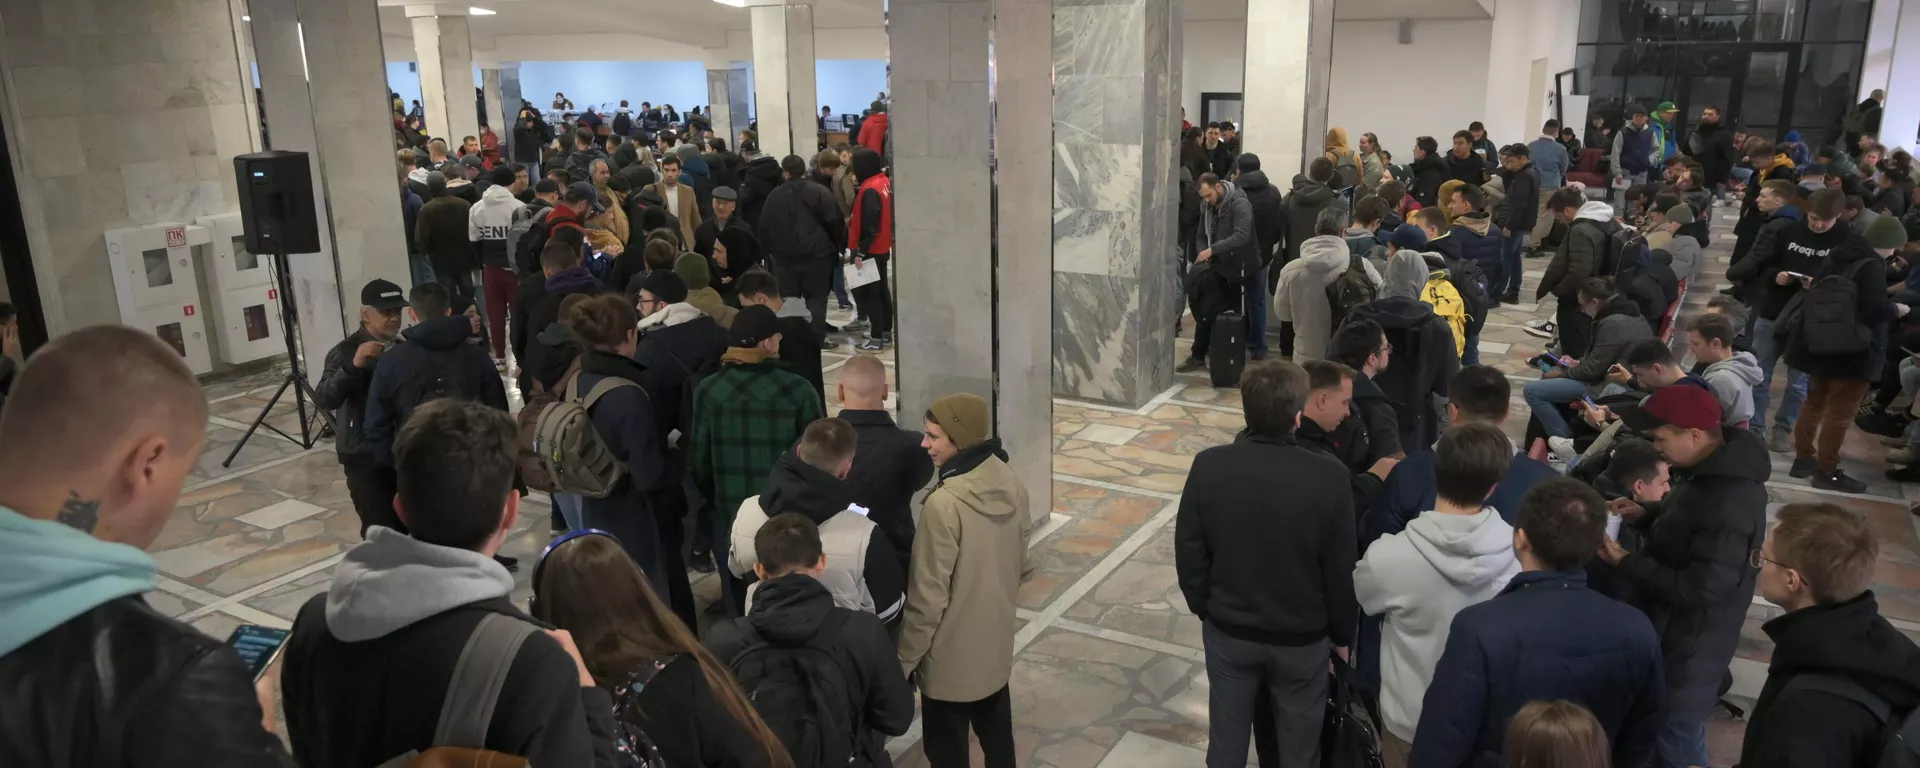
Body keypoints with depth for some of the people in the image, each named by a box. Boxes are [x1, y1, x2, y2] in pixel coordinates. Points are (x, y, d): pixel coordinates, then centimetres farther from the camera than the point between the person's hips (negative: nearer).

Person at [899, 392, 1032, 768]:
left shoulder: (944, 504, -29)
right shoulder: (1010, 483, -7)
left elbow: (928, 596, -22)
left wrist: (904, 659, -10)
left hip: (951, 655, -7)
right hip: (997, 641, 7)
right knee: (996, 735, 24)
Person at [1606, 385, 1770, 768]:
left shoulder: (1729, 504, -33)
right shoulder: (1714, 465, -2)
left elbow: (1699, 590, -29)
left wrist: (1626, 563, -23)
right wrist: (1645, 513, -2)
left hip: (1690, 641, -9)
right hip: (1672, 626, 9)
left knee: (1676, 734, 9)